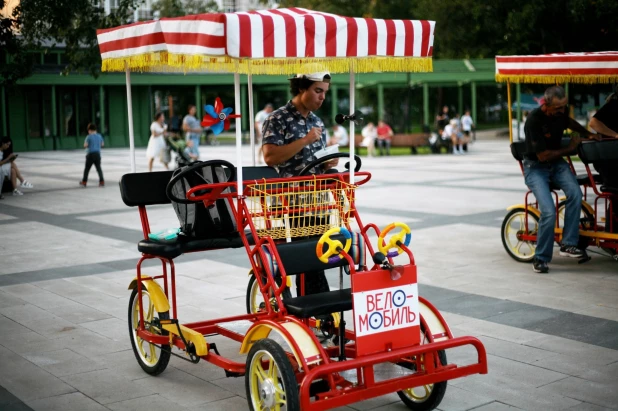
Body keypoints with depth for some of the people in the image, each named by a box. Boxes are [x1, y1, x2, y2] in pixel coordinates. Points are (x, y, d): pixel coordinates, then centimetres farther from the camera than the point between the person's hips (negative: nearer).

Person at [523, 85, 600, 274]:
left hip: (556, 162, 6)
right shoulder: (534, 120, -25)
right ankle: (540, 258, -6)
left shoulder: (561, 111, -4)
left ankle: (568, 244, -15)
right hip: (535, 167, -6)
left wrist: (587, 133, 13)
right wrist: (569, 149, -11)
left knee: (575, 193, -25)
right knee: (549, 212, -23)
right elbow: (543, 155, -21)